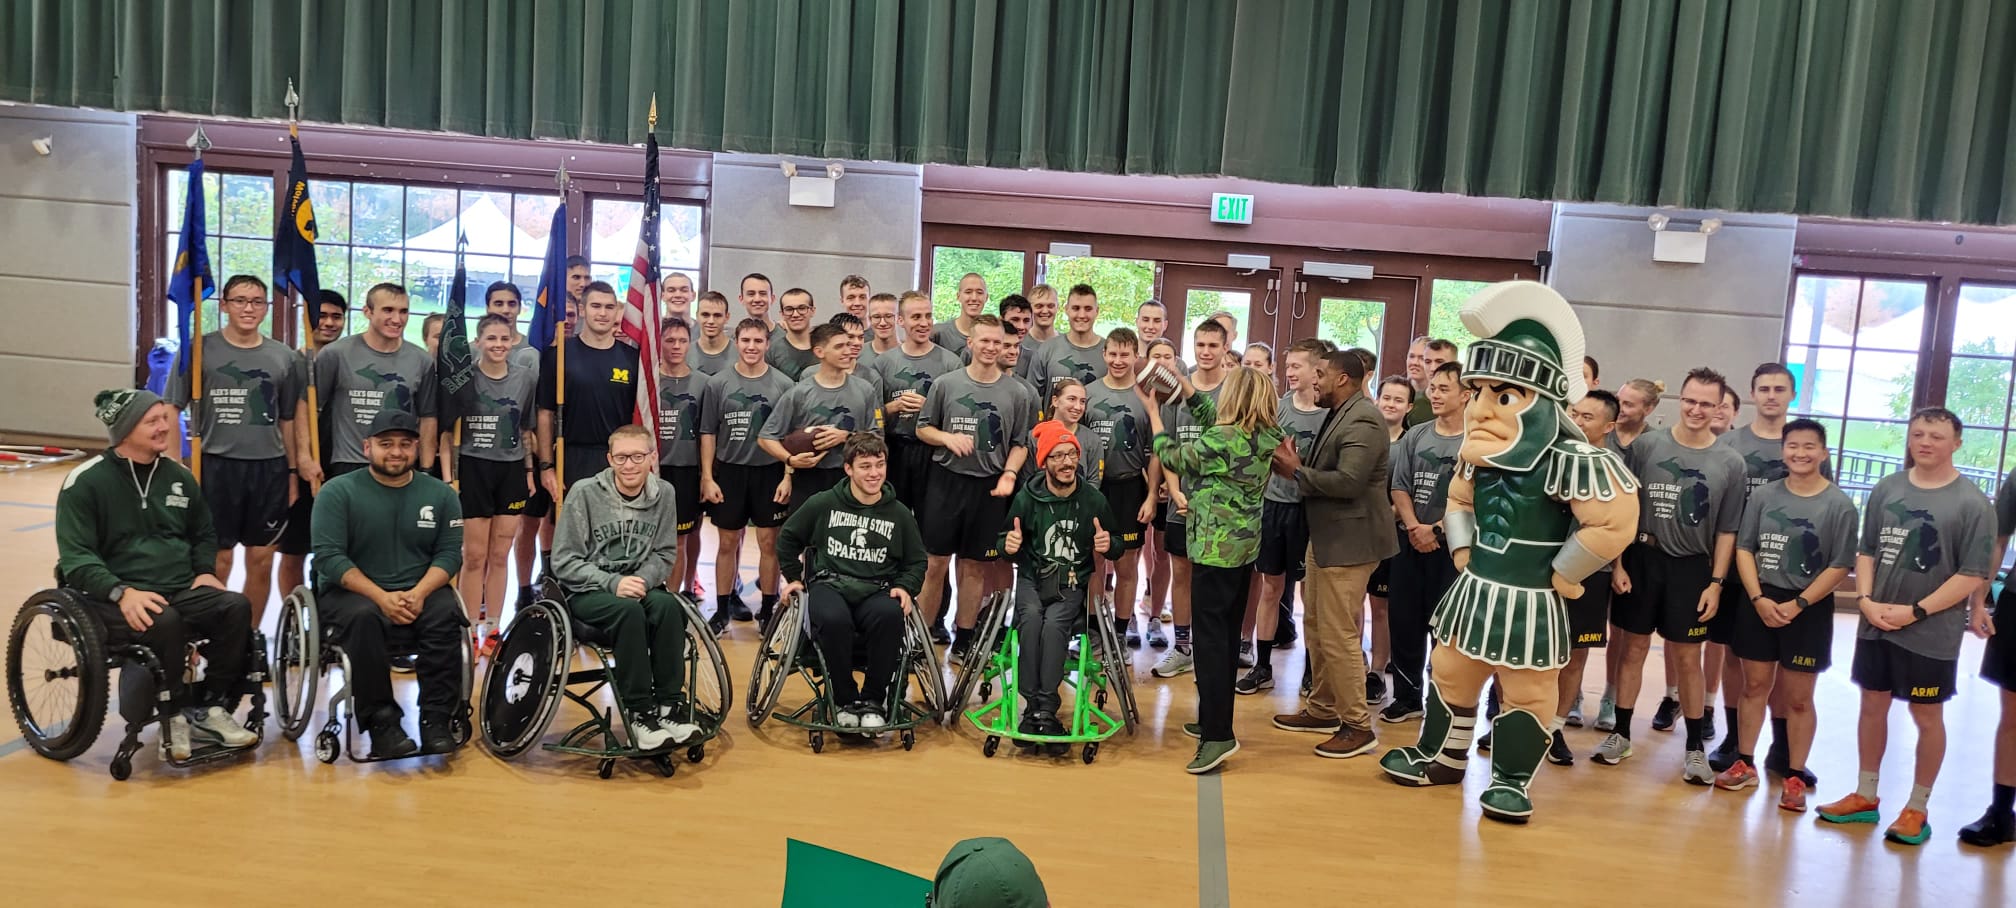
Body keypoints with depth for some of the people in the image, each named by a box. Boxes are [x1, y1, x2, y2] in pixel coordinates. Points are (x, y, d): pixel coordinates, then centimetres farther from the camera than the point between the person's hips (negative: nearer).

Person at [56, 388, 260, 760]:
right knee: (165, 621, -36)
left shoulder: (179, 476, 14)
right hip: (116, 598, -5)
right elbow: (76, 555, -8)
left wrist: (205, 571, 7)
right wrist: (122, 592, -24)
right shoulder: (86, 481, -2)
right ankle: (174, 717, -15)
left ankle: (208, 709, -10)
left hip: (182, 590, 5)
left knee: (237, 608, -24)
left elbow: (204, 533, 27)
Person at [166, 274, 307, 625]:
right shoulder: (200, 350, -1)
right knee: (217, 560, 0)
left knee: (261, 561, 7)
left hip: (269, 468, 3)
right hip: (216, 466, -3)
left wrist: (293, 473, 9)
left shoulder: (284, 358, 8)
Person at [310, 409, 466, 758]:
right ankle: (381, 723, -27)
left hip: (419, 594, 2)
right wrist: (381, 597, -20)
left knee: (445, 615, -30)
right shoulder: (338, 491, -1)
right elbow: (329, 557, -9)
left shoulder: (440, 494, 7)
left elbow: (449, 553, 2)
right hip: (353, 592, -2)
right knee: (363, 617, -35)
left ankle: (436, 721, -25)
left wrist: (419, 593, -18)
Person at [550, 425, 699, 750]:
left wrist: (642, 580, -14)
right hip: (587, 591, -3)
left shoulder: (663, 494, 1)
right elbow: (564, 562, -7)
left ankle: (667, 708, -24)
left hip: (637, 585, 3)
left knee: (668, 606, -30)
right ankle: (640, 715, -27)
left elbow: (665, 555, 7)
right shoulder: (585, 493, -8)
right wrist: (613, 583, -21)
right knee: (629, 611, -34)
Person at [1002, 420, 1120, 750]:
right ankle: (1032, 706, -27)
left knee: (1054, 622, -31)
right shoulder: (1027, 498, -2)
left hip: (1073, 586, 0)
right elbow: (1006, 542, 10)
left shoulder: (1094, 500, 0)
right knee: (1031, 617, -32)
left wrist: (1109, 546, -12)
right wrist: (1008, 545, -14)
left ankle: (1046, 709, -27)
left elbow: (1115, 549, 13)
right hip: (1033, 579, 0)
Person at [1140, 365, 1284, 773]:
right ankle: (1215, 721, 25)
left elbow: (1170, 456, -2)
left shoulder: (1218, 441, -19)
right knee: (1227, 634, 15)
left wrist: (1153, 410, 9)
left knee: (1209, 637, -6)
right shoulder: (1267, 437, 3)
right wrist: (1184, 385, 16)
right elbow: (1211, 414, 18)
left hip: (1215, 547, -8)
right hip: (1245, 544, 8)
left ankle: (1217, 735, -9)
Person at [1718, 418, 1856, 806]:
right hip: (1759, 603, 2)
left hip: (1808, 610, -2)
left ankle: (1795, 778, 14)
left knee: (1798, 698, 5)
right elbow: (1744, 549, 2)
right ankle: (1745, 764, 22)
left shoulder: (1839, 505, -6)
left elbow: (1839, 567, -7)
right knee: (1754, 687, 11)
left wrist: (1796, 605, -13)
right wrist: (1758, 598, -10)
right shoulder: (1763, 495, 1)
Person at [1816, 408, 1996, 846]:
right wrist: (1867, 600, -6)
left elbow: (1973, 575, -12)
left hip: (1933, 633, -4)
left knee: (1927, 717, 7)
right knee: (1873, 706, 13)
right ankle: (1865, 797, 26)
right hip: (1875, 626, 4)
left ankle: (1917, 809, 21)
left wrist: (1915, 612, -16)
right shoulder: (1886, 489, 4)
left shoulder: (1972, 503, -10)